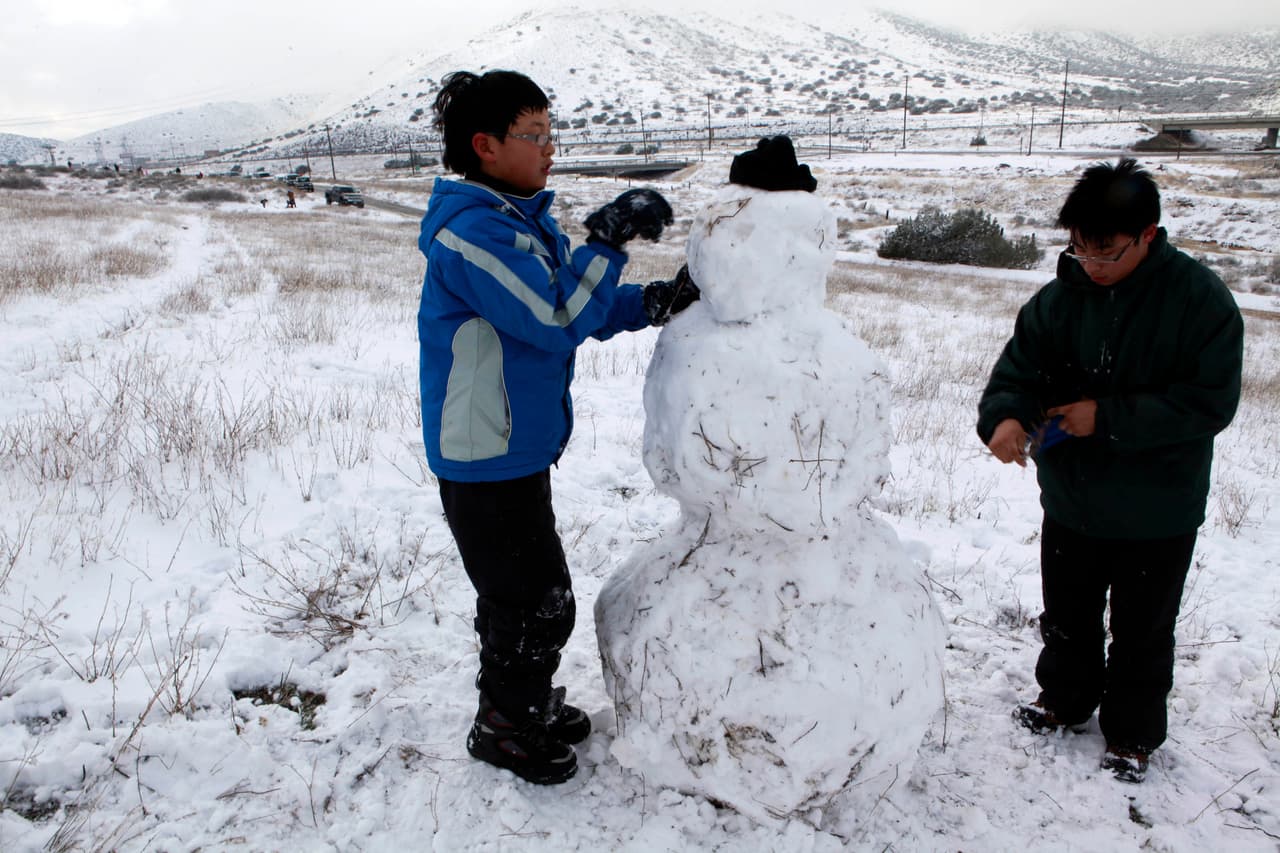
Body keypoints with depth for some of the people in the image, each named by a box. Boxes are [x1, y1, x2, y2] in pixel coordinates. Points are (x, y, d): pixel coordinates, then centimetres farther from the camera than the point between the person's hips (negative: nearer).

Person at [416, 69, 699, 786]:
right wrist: (608, 238, -23)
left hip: (517, 445, 10)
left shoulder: (520, 217, 10)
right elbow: (557, 321, -26)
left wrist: (654, 302, -3)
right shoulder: (473, 231, -22)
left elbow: (581, 309, 11)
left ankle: (521, 700, 43)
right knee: (539, 602, 4)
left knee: (517, 590, 23)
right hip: (485, 458, -10)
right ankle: (505, 729, 25)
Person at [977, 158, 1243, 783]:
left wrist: (1108, 417, -26)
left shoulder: (1201, 300, -16)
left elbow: (1210, 403, -18)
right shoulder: (1061, 296, -5)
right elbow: (1021, 365, -7)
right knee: (1067, 615, 21)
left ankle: (1132, 734, 34)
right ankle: (1066, 700, 45)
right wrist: (1006, 415, -29)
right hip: (1070, 501, 4)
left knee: (1141, 632, 13)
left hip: (1157, 515, -3)